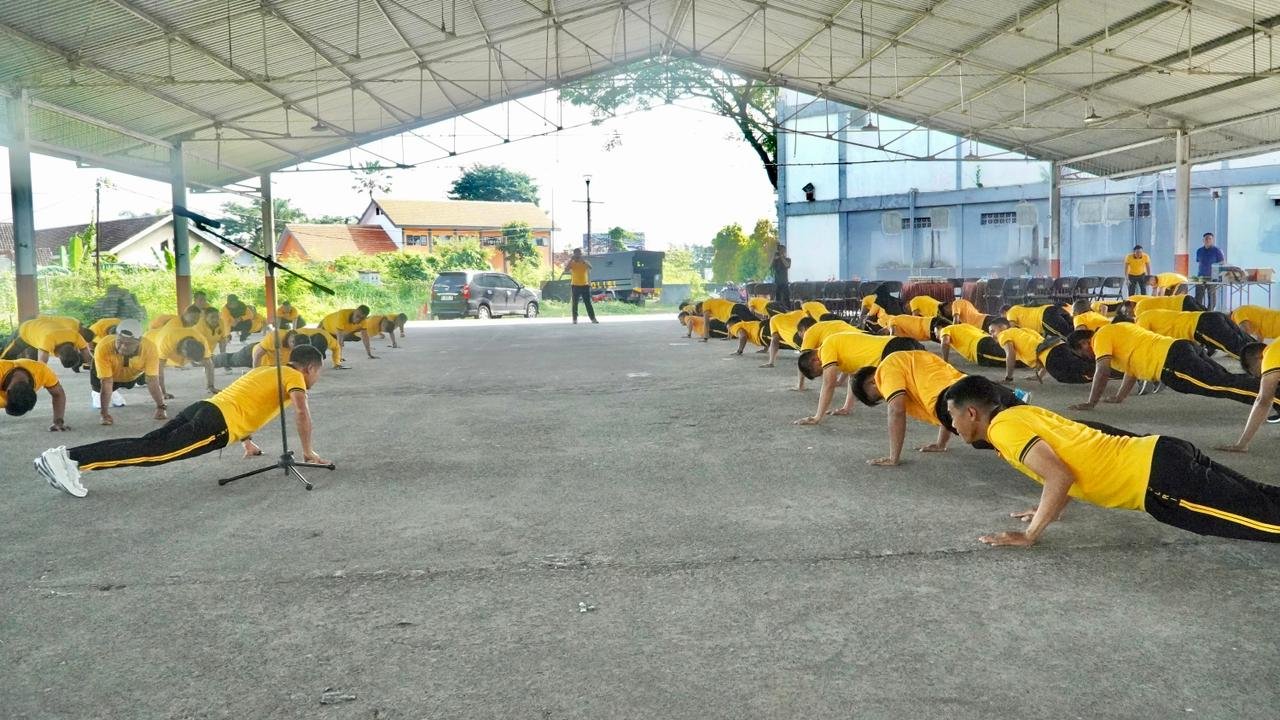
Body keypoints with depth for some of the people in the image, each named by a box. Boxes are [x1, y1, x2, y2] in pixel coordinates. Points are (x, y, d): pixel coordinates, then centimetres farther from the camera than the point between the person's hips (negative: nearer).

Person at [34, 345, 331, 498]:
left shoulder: (265, 370, 33)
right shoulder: (293, 376, 7)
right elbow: (301, 412, -9)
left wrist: (248, 442, 46)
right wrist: (308, 451, -1)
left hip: (203, 409, 9)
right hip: (215, 424, -8)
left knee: (149, 444, -3)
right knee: (153, 451, -18)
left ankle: (66, 455, -14)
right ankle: (69, 461, -30)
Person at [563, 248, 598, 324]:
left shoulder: (585, 262, 4)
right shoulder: (571, 263, 2)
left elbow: (590, 267, -18)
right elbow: (566, 270, -17)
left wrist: (583, 260, -21)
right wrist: (571, 260, -16)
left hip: (585, 285, 0)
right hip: (575, 286, 0)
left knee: (588, 303, 0)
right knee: (575, 304, 1)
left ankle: (593, 318, 0)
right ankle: (575, 319, 6)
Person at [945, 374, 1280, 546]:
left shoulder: (1004, 428, -11)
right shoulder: (1021, 412, 17)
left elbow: (1061, 477, -23)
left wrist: (1029, 535, -16)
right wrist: (1051, 509, 26)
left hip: (1159, 478, -9)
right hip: (1160, 456, 9)